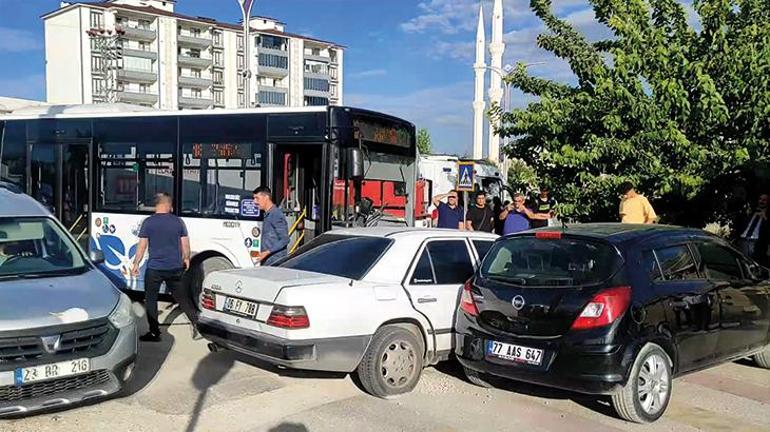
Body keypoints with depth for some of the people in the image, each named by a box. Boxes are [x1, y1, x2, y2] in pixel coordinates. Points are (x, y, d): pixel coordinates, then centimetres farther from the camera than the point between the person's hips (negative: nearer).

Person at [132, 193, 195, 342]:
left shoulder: (148, 222, -6)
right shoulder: (178, 221, 0)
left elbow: (142, 246, -6)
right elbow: (185, 244, 4)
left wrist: (136, 264, 3)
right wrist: (186, 259, 20)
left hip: (154, 268, -2)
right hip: (175, 268, 2)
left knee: (151, 299, 10)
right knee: (182, 297, 16)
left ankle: (154, 333, 10)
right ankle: (196, 321, 13)